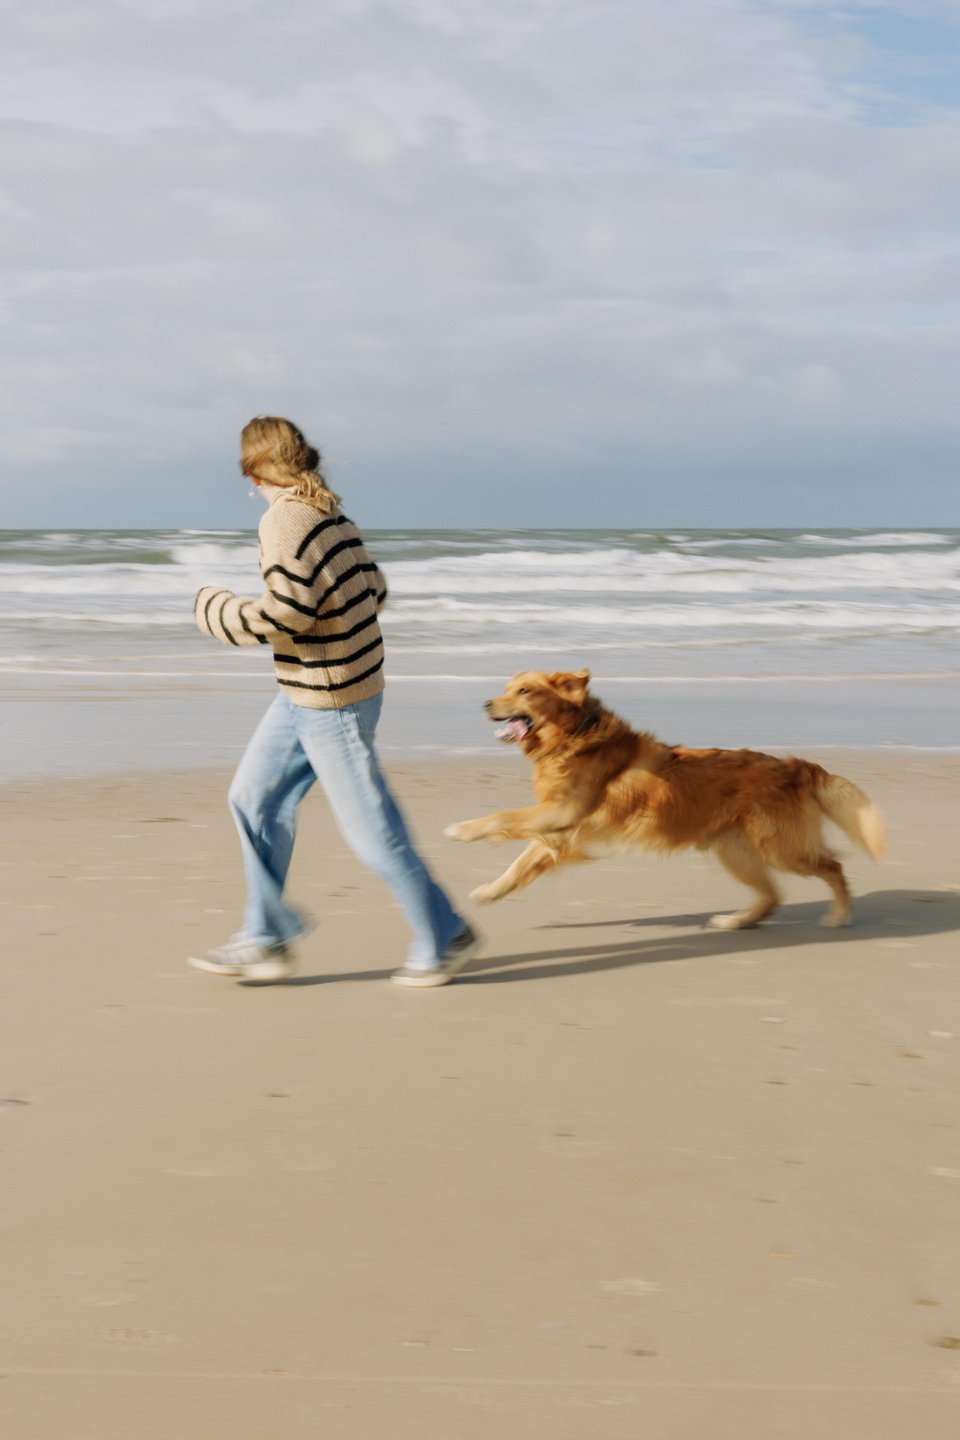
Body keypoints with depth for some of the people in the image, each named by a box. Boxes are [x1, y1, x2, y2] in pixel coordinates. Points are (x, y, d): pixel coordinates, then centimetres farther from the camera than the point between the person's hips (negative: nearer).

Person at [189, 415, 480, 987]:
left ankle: (444, 937, 15)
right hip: (305, 697, 10)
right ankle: (266, 941, 19)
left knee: (370, 826, 1)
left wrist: (213, 608, -10)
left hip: (331, 701, -10)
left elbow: (283, 616, -26)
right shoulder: (330, 512, 6)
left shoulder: (285, 520, -20)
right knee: (255, 799, 13)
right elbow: (374, 589, 11)